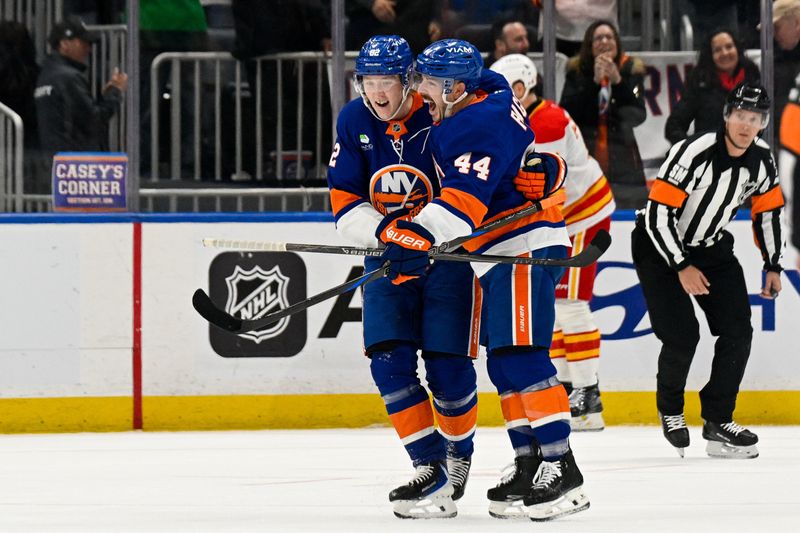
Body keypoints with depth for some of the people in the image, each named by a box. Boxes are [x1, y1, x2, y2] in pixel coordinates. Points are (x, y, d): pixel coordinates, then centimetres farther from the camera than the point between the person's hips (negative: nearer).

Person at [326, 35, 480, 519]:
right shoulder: (354, 122, -1)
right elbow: (345, 203, -2)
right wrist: (382, 231, -20)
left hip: (449, 254, -4)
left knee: (448, 367, -6)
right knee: (390, 360, -10)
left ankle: (459, 452, 20)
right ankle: (431, 471, -6)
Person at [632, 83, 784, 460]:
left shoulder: (762, 160, -8)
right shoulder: (694, 153, -29)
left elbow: (767, 211, 9)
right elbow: (657, 214, -27)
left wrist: (773, 266, 9)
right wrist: (682, 268, -26)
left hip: (711, 246, 6)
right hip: (660, 245, -6)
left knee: (738, 332, -5)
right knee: (682, 336, -15)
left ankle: (717, 420, 4)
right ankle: (670, 410, 13)